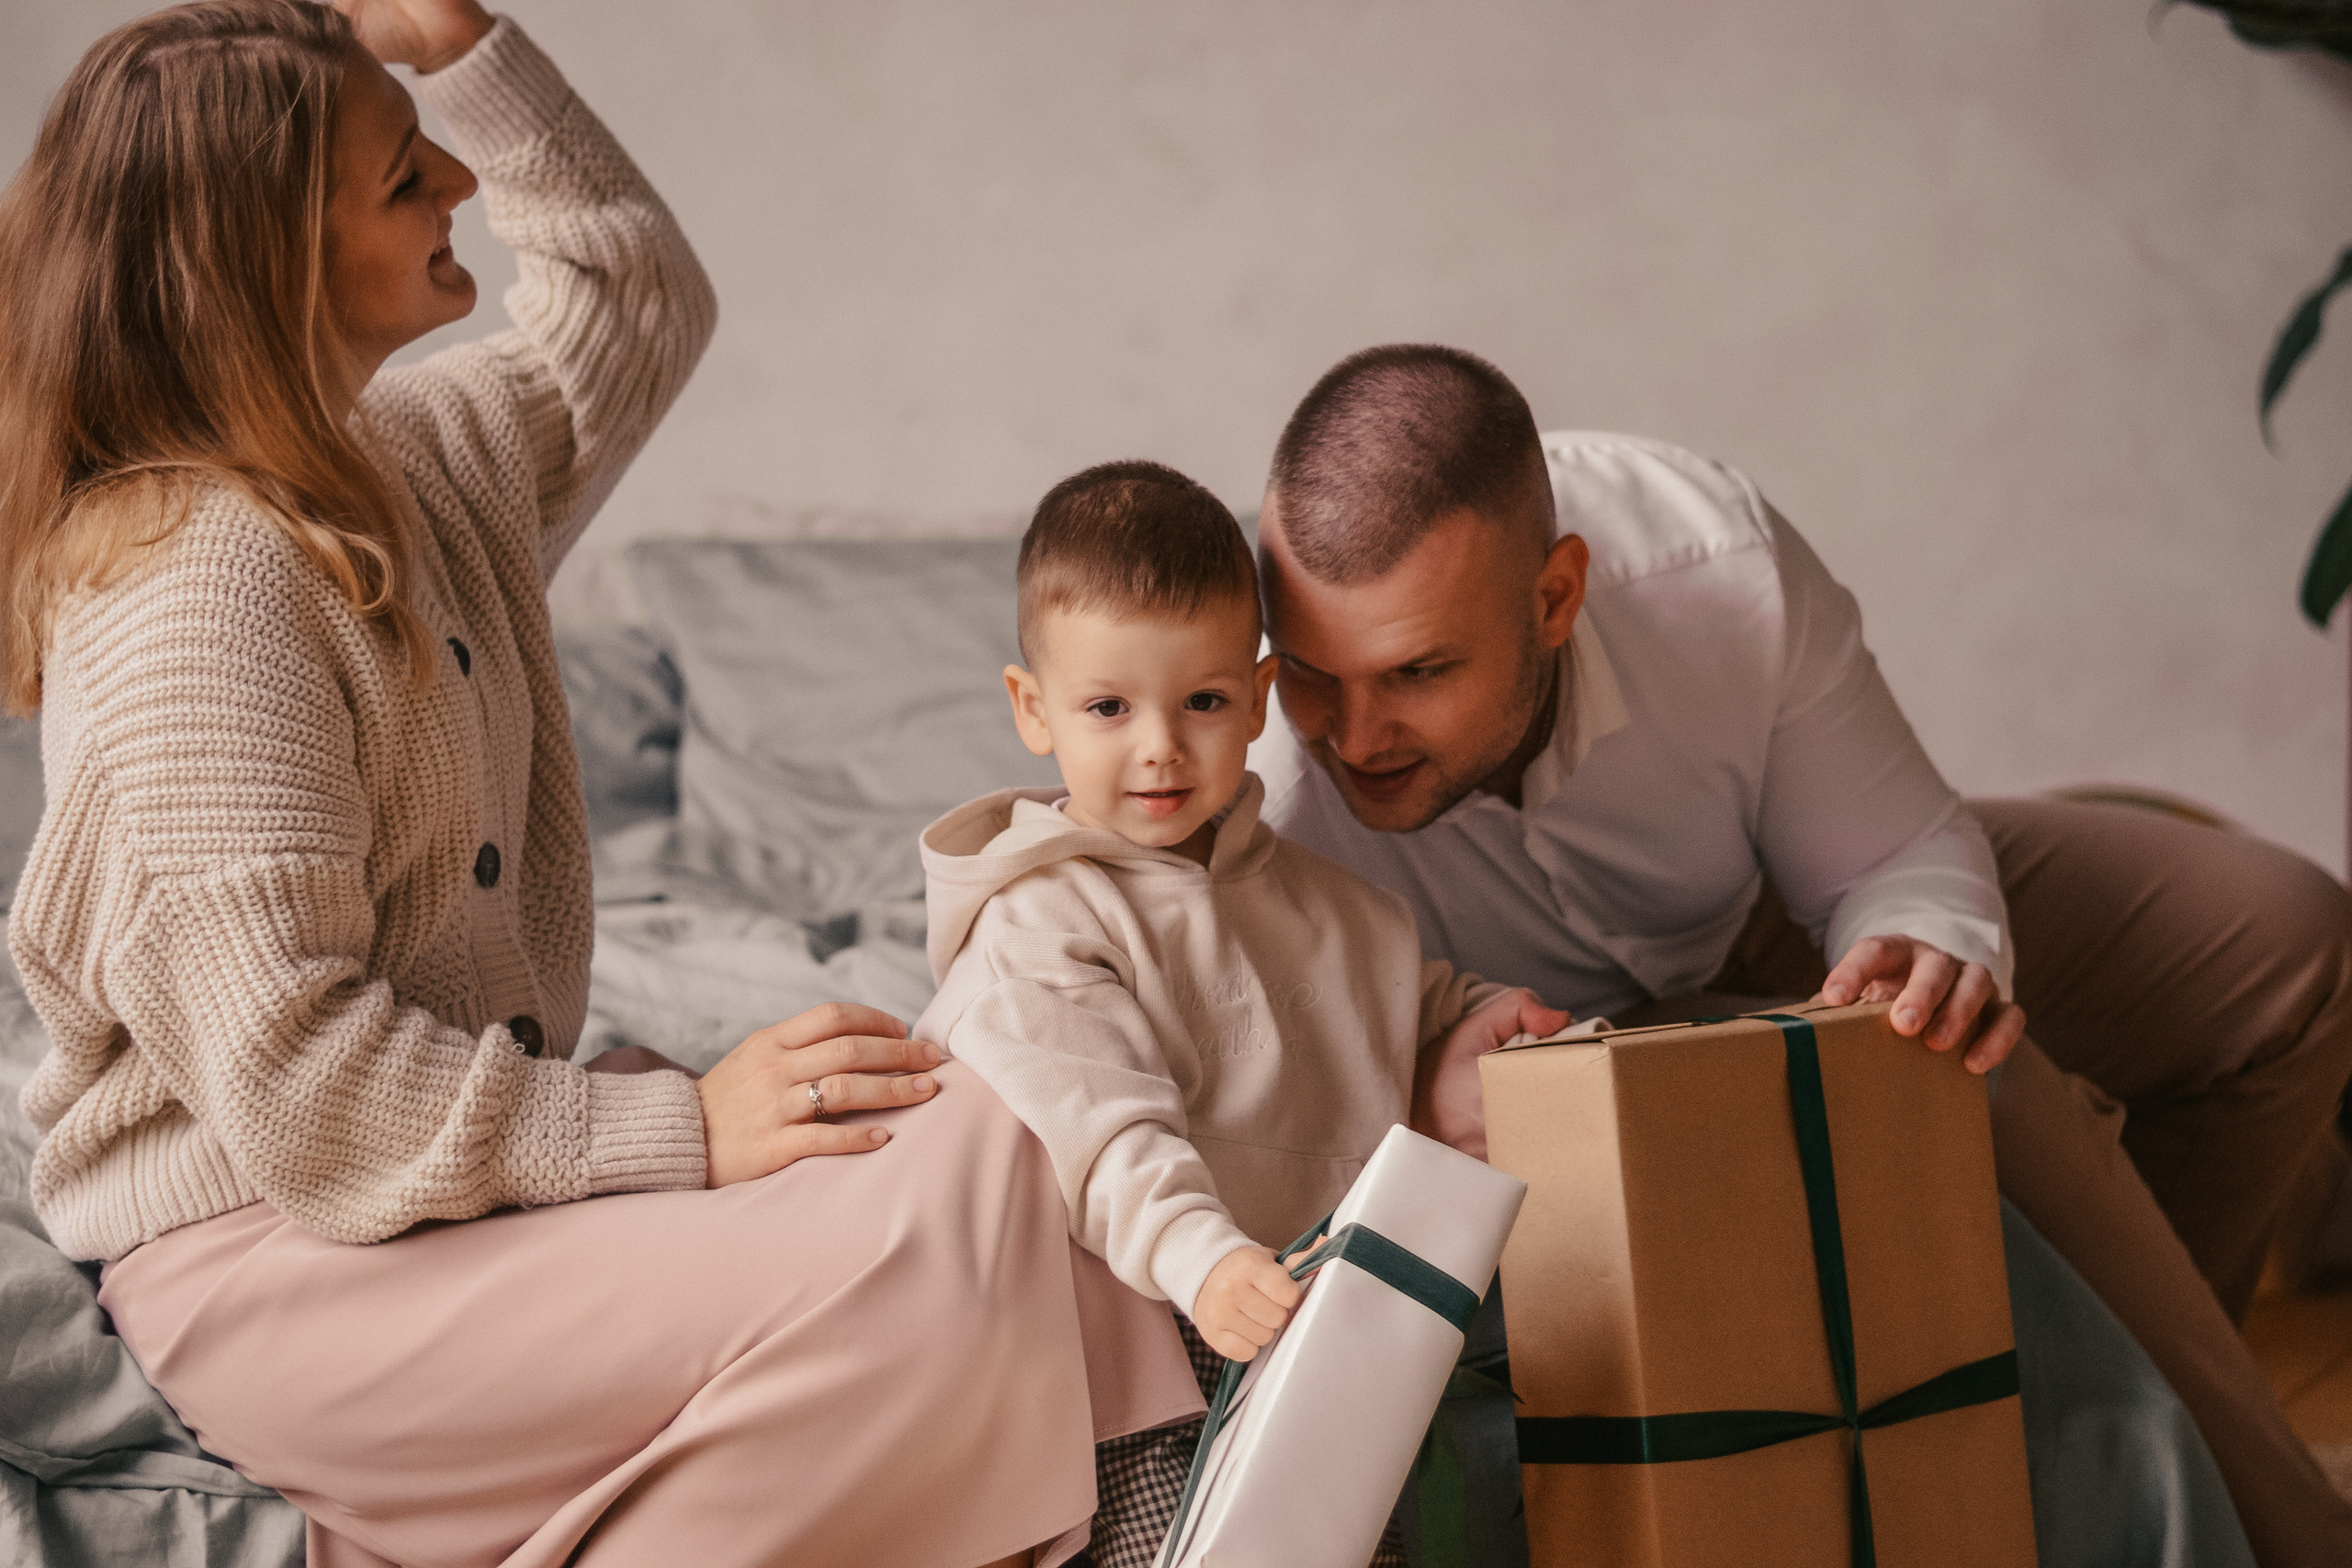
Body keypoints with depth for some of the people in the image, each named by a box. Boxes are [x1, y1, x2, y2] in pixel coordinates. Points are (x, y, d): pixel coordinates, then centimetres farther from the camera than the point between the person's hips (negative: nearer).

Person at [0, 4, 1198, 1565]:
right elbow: (295, 1083, -25)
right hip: (273, 1260, -9)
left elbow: (636, 306, 25)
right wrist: (681, 1127, -26)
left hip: (457, 1165, 10)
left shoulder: (416, 457, 8)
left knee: (964, 1135, -7)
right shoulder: (199, 590, -21)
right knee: (910, 1243, -25)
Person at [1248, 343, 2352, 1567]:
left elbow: (1899, 852, -18)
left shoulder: (1722, 570, -32)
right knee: (1987, 1103, -31)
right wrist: (1417, 1099, -49)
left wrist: (1927, 954, -41)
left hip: (1762, 932, 4)